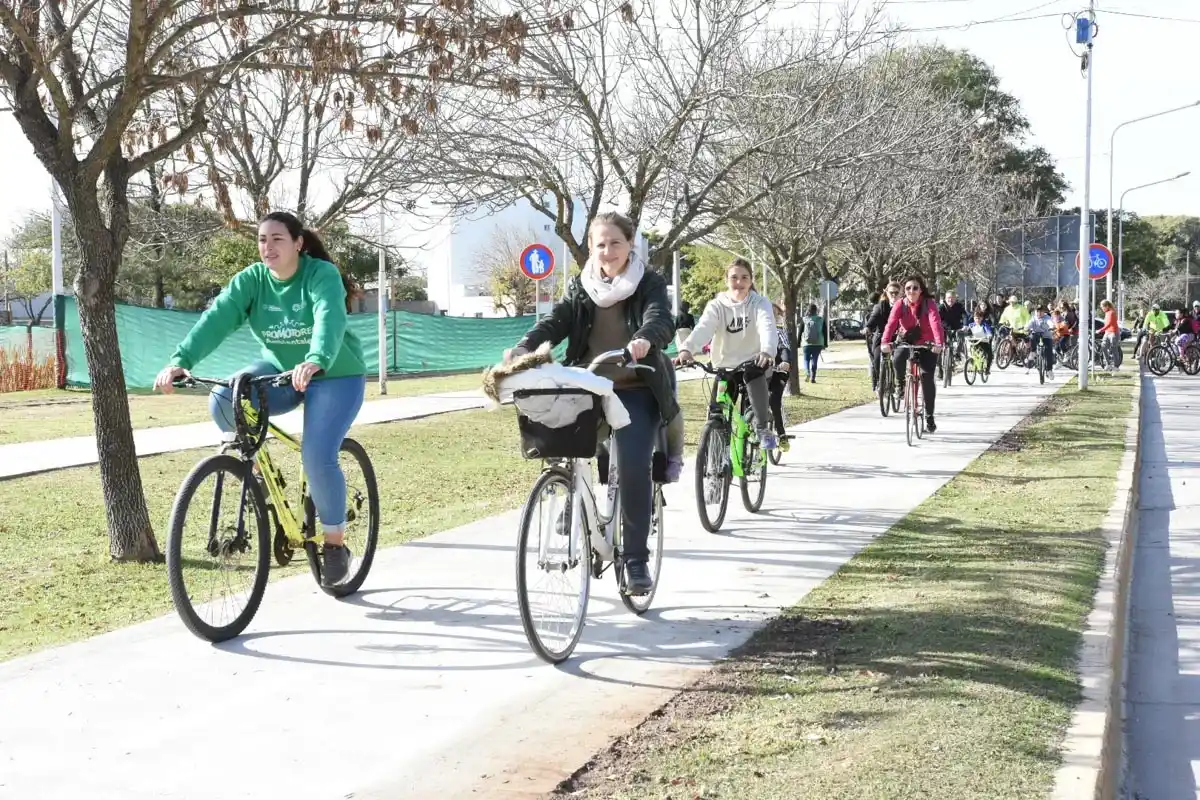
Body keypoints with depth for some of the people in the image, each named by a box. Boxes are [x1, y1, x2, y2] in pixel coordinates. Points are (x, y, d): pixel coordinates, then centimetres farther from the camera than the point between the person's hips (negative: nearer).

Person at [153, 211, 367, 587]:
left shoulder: (323, 275, -22)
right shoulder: (251, 280, -10)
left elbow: (329, 319, -41)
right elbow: (216, 319, -24)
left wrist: (314, 362, -62)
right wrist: (180, 360, -40)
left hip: (335, 375, -4)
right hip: (280, 369, 4)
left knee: (318, 457, -21)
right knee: (223, 401, -24)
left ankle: (335, 544, 1)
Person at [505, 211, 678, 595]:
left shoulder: (649, 283, -1)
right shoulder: (580, 287, 10)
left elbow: (662, 320, -20)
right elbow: (556, 321, -5)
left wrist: (645, 339, -44)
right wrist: (525, 346, -25)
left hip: (636, 390, -3)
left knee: (633, 466, -17)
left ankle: (636, 559, -8)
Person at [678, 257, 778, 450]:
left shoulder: (760, 303, -7)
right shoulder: (716, 306, -5)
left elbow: (767, 327, -28)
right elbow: (703, 328, -24)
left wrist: (767, 351, -51)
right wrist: (686, 349, -46)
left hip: (753, 363, -2)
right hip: (726, 367, 3)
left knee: (753, 374, -35)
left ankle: (762, 428, -25)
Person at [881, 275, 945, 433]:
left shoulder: (929, 304, -17)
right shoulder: (900, 305, -12)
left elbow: (935, 322, -32)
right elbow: (891, 323, -25)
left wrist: (939, 343, -49)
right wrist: (885, 342, -42)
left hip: (927, 344, -1)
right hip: (907, 341, 1)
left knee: (927, 377, -14)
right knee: (897, 359, -31)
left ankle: (929, 416, 0)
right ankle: (900, 383, 4)